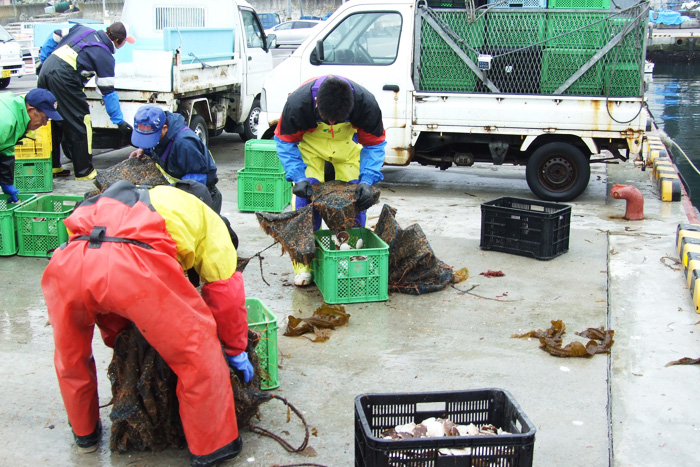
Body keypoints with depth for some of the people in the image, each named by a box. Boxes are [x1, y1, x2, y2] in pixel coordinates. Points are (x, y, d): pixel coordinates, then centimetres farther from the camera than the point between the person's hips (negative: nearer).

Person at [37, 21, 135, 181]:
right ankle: (84, 172, 8)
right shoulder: (105, 56, 0)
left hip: (46, 68, 8)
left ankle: (51, 166, 27)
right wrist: (119, 121, 7)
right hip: (64, 78, -8)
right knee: (80, 124, 3)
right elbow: (108, 92, 2)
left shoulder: (82, 29, 18)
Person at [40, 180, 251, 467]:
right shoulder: (205, 217, 30)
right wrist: (236, 351, 38)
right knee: (197, 350, 13)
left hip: (67, 263, 6)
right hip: (135, 266, -6)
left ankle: (85, 434, 50)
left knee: (70, 356, 32)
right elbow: (225, 293, 25)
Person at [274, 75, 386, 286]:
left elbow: (374, 144, -17)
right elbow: (285, 142, -18)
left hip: (348, 142, 1)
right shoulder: (297, 103, -37)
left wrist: (367, 181, -31)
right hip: (309, 142, -1)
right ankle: (304, 262, -3)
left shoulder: (366, 104, -34)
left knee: (357, 195, -6)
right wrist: (298, 177, -31)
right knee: (305, 194, -13)